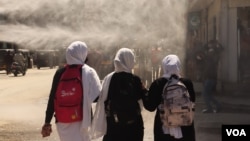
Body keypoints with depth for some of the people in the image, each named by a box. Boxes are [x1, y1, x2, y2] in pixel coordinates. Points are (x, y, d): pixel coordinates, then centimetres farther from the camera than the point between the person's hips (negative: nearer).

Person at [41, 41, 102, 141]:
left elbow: (52, 99, 3)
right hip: (79, 119, -4)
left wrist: (47, 121, 8)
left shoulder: (59, 73, 2)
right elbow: (97, 96, -13)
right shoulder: (88, 72, -9)